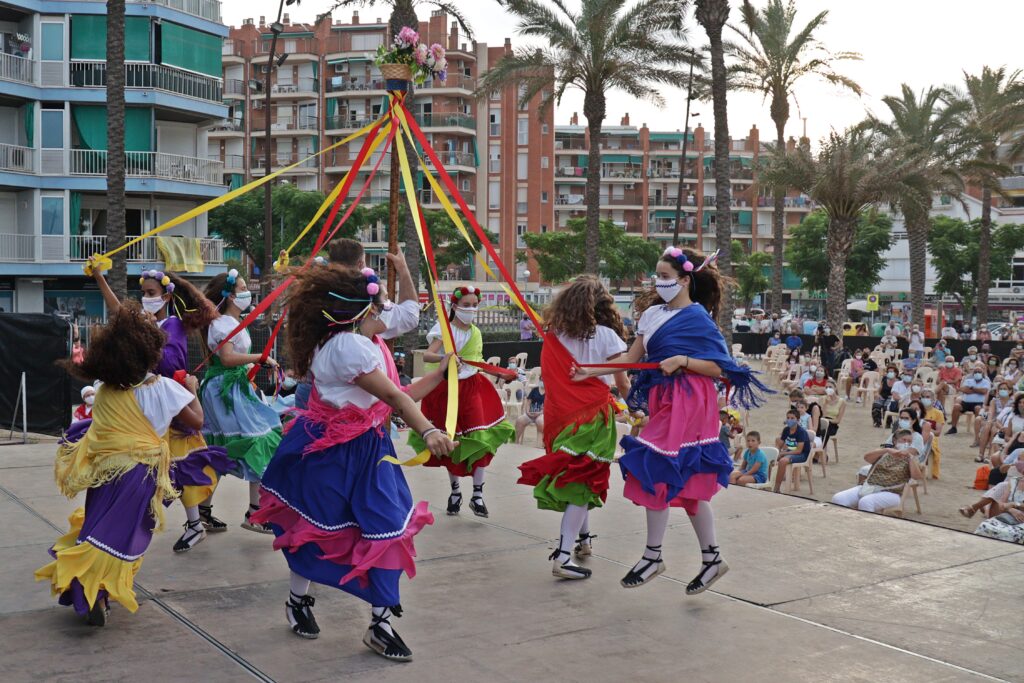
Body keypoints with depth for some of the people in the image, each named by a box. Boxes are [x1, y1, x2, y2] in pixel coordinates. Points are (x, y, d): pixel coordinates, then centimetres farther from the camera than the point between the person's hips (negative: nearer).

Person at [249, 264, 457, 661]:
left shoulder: (366, 344, 10)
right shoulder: (348, 345, -22)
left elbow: (400, 396, 9)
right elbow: (393, 397, -29)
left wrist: (441, 373, 10)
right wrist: (428, 432, -34)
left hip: (366, 449, 9)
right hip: (329, 452, -9)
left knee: (387, 527, 2)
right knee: (315, 525, 11)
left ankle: (382, 623, 11)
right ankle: (297, 601, 36)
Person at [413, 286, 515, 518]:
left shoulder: (476, 332, 6)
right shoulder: (445, 329, -10)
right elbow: (427, 355, -25)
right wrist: (444, 357, -43)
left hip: (471, 386, 3)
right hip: (447, 387, -3)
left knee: (480, 437, -10)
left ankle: (477, 494, -1)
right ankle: (455, 491, 25)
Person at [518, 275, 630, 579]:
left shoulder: (554, 335, 4)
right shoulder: (606, 335, -5)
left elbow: (547, 374, 7)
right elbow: (622, 384, -1)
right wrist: (627, 393, 21)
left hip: (561, 415, 4)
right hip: (594, 415, -4)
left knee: (573, 479, 21)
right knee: (583, 481, -2)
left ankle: (583, 539, 37)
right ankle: (563, 556, -10)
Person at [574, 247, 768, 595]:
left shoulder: (697, 318, -9)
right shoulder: (652, 315, 11)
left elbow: (720, 368, -10)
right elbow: (631, 358, 10)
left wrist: (681, 360, -21)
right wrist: (590, 371, 2)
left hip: (687, 403, -8)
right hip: (664, 399, 8)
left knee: (656, 473, -7)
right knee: (685, 481, 10)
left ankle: (653, 556, 7)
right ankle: (712, 558, 19)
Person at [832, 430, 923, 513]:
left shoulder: (910, 459, 10)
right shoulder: (883, 452, 16)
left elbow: (917, 476, -8)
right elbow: (866, 457, -6)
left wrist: (911, 457, -13)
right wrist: (887, 450, -20)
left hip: (889, 493, -3)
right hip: (867, 487, 4)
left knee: (865, 502, -36)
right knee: (838, 499, -21)